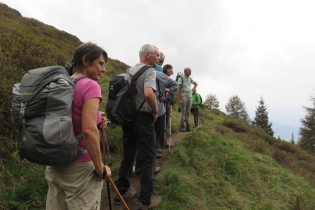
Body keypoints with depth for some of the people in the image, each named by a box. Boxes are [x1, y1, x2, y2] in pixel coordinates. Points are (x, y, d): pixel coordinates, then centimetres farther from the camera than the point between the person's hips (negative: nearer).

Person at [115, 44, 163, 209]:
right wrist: (155, 111, -15)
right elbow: (148, 93, -30)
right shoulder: (150, 71, -12)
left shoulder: (130, 70, 13)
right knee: (148, 158, 2)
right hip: (143, 117, -8)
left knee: (128, 156, 18)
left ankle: (121, 191, 28)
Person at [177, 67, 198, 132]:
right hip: (183, 96, -6)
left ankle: (188, 126, 13)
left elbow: (196, 83, 32)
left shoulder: (190, 79, 12)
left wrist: (193, 89, 12)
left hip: (190, 96, 6)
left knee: (188, 111, 8)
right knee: (183, 111, -5)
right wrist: (180, 99, -17)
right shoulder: (181, 78, -6)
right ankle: (182, 126, 1)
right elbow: (179, 89, -11)